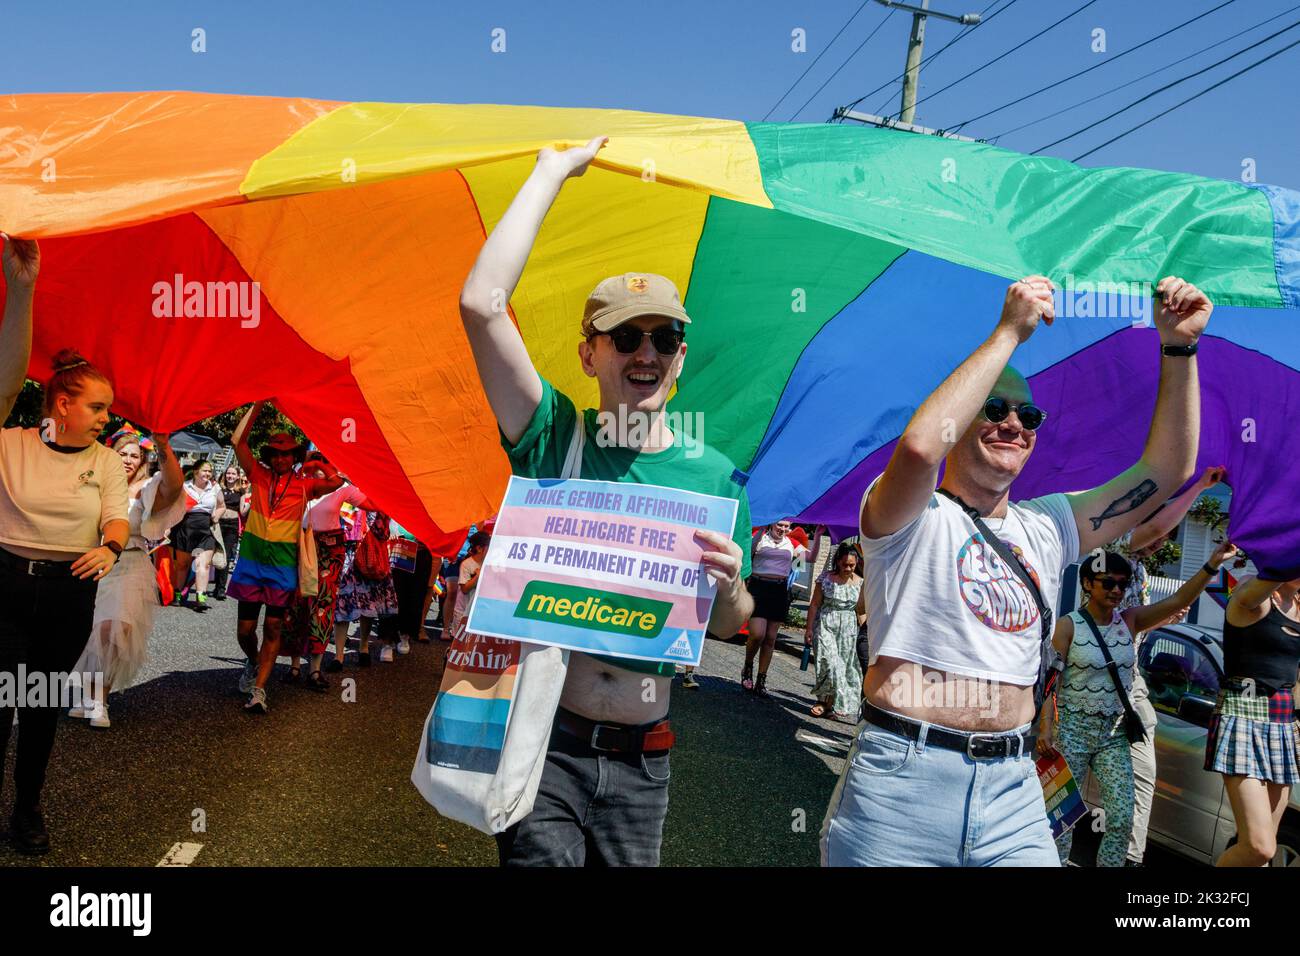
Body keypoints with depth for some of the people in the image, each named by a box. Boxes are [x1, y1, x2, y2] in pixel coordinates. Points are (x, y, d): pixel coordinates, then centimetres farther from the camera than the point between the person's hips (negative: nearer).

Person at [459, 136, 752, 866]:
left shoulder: (715, 475, 1)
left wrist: (728, 583, -19)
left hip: (641, 758, 3)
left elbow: (728, 626, 5)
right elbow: (483, 302, -17)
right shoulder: (555, 438, -5)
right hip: (541, 735, -2)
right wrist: (554, 171, -10)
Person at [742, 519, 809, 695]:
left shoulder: (791, 543, 11)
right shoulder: (760, 538, 1)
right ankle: (748, 668, 14)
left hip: (780, 591, 4)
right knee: (757, 634, -14)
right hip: (758, 587, -4)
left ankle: (761, 680, 13)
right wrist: (760, 531, -23)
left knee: (770, 638, 5)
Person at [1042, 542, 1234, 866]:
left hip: (1114, 733, 4)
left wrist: (1212, 565, -22)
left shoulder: (1129, 621, 4)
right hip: (1072, 730, -4)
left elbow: (1177, 601, -8)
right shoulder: (1068, 626, -8)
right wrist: (1046, 727, -21)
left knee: (1122, 821, 1)